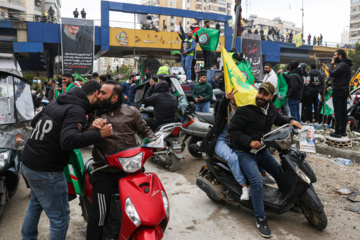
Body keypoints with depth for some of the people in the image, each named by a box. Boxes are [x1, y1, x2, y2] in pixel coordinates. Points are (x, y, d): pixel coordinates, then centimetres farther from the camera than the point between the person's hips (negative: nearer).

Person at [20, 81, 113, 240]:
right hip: (45, 171, -10)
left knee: (36, 203, 32)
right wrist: (99, 134, -30)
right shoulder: (77, 110, -20)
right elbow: (68, 140, -34)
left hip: (27, 162, 10)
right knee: (60, 217, 5)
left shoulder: (55, 102, 7)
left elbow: (35, 122, 18)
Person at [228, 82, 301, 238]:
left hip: (261, 150, 8)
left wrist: (291, 121, 5)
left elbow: (278, 119, 25)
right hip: (245, 153, -7)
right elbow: (232, 129, -20)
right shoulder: (246, 109, -20)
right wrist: (249, 142, -30)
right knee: (257, 181, -25)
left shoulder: (271, 108, 3)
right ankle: (260, 219, -9)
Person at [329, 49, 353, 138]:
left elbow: (332, 74, -20)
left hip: (338, 91, -10)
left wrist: (332, 63, -7)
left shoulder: (342, 65, -16)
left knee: (338, 112, -6)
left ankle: (337, 132, -3)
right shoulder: (347, 65, 17)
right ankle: (343, 131, 18)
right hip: (345, 90, 10)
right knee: (343, 112, 12)